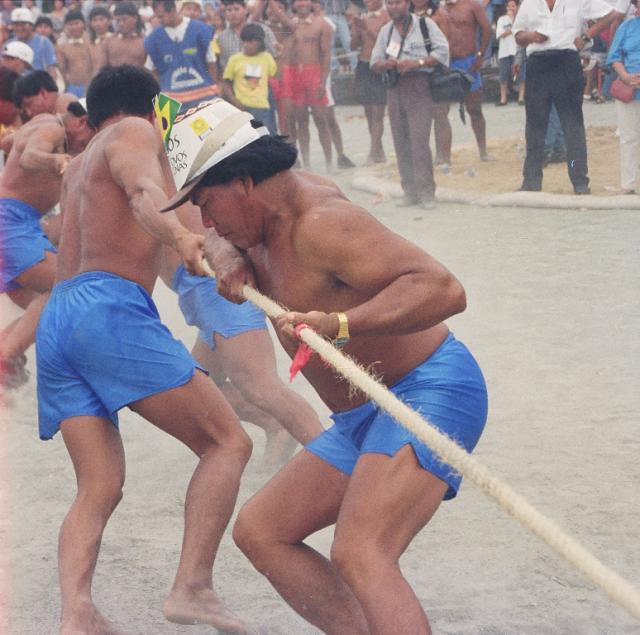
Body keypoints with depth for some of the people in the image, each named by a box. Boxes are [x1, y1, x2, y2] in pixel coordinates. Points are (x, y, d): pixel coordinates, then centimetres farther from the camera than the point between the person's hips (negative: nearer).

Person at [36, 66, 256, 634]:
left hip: (57, 318, 8)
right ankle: (192, 587, -18)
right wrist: (177, 235, -36)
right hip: (111, 309, -8)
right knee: (227, 442, -5)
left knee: (100, 488, 4)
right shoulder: (133, 133, 8)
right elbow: (145, 195, -16)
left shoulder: (78, 168, 32)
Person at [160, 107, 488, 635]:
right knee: (259, 531, 12)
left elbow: (443, 289, -32)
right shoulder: (295, 192, 8)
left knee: (359, 555, -30)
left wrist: (341, 324, -44)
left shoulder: (321, 224, -21)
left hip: (428, 394, -11)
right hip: (364, 418, 11)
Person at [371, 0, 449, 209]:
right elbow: (374, 62, 16)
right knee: (401, 142, 4)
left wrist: (417, 62, -16)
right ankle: (410, 191, 9)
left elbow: (442, 51, -5)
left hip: (419, 86, -6)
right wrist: (386, 64, -8)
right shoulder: (385, 31, 17)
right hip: (395, 88, 6)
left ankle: (426, 192, -13)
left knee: (419, 140, -14)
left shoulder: (425, 24, 1)